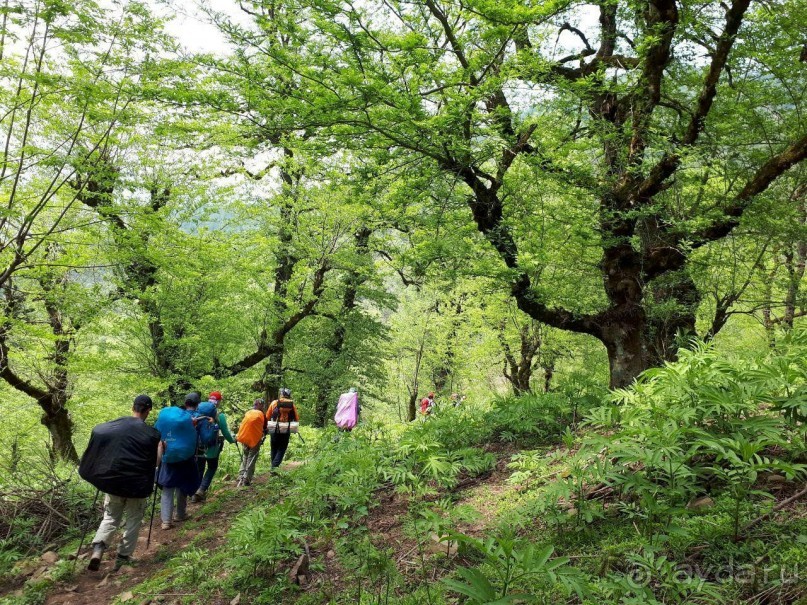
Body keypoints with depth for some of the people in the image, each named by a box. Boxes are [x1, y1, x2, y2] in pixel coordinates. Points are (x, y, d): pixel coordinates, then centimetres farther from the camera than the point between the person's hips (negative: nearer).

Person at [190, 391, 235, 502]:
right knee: (212, 468, 16)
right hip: (212, 448, -3)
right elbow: (225, 432, -7)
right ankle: (201, 490, 2)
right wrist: (232, 440, 12)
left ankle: (195, 493, 19)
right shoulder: (220, 415, -12)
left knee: (199, 469, 17)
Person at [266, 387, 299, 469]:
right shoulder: (292, 405, 2)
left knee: (274, 449, 16)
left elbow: (267, 417, 1)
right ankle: (275, 466, -11)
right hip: (286, 431, -1)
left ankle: (273, 466, 22)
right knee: (281, 449, 6)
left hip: (274, 430, 1)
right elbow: (297, 419, 1)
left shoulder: (274, 403, 2)